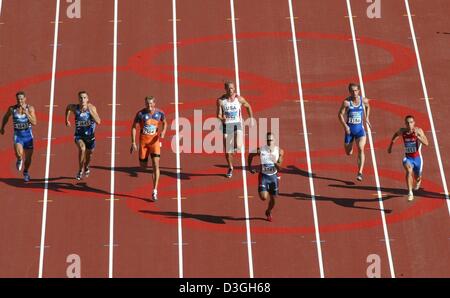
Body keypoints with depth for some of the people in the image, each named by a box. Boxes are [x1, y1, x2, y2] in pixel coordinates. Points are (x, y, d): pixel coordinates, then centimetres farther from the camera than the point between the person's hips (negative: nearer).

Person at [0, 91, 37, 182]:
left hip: (28, 135, 1)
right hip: (18, 135, -1)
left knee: (28, 158, 11)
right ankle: (19, 160, 11)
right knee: (19, 153, -27)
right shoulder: (12, 109, -7)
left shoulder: (30, 108, -11)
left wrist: (26, 113, -28)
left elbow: (34, 123, -20)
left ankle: (26, 172, 41)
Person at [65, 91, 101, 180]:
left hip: (90, 135, 1)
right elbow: (68, 107, 11)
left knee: (89, 153, 21)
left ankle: (86, 167, 57)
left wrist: (90, 111, -34)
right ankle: (80, 170, -11)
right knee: (82, 149, -31)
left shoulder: (92, 108, -18)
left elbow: (98, 122, -30)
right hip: (79, 135, -1)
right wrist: (67, 119, 14)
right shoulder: (75, 108, -15)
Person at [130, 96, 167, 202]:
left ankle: (155, 191, -6)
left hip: (155, 141, 0)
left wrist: (163, 132, -7)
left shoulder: (160, 113, -6)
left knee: (156, 165, -10)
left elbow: (165, 123, 13)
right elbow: (134, 127, -5)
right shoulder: (140, 114, -11)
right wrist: (133, 143, -9)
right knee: (143, 166, 6)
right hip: (143, 141, 0)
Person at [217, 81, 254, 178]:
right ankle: (230, 168, 29)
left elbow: (248, 106, 13)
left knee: (238, 146, -23)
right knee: (227, 150, 6)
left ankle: (236, 145, 16)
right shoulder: (220, 100, -7)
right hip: (226, 125, 1)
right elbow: (218, 115, -6)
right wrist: (222, 118, -29)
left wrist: (251, 119, 12)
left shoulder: (239, 99, -5)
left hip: (237, 124, -1)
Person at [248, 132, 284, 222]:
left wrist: (275, 162, -28)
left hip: (273, 176, 2)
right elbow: (250, 155, 6)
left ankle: (268, 212, 42)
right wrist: (250, 167, 5)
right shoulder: (260, 150, -15)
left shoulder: (279, 151, -11)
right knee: (264, 197, -18)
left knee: (273, 198, 11)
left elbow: (279, 168, -8)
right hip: (263, 176, -2)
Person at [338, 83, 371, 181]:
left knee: (361, 149, -21)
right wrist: (345, 126, -18)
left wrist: (366, 118, 11)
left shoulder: (364, 100, -3)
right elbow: (340, 114, -7)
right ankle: (350, 146, 51)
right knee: (348, 153, 11)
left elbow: (368, 107, 21)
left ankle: (360, 173, -21)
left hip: (360, 129, 0)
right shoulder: (346, 102, -11)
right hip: (349, 129, 0)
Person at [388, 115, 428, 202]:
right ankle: (410, 193, -29)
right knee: (409, 171, -31)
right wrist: (391, 145, 17)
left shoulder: (418, 130, -18)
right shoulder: (402, 131, -10)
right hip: (408, 157, 0)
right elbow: (396, 134, 15)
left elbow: (426, 143, -28)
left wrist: (417, 136, -40)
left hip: (417, 158, 0)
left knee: (417, 177, 19)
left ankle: (418, 181, 59)